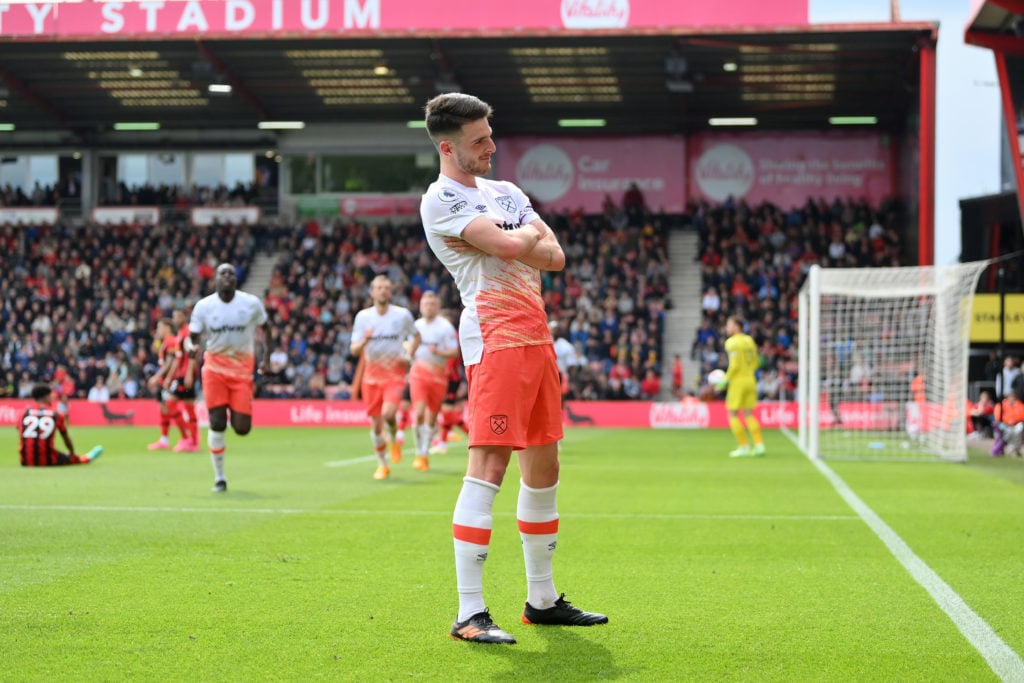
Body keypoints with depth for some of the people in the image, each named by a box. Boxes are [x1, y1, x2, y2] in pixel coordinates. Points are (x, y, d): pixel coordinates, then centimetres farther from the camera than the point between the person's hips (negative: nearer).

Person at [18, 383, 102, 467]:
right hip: (47, 461, -2)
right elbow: (66, 438, 16)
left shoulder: (25, 413, 9)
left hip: (26, 462, 2)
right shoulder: (56, 414, 4)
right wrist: (72, 453, 36)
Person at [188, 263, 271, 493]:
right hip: (215, 366, 0)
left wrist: (266, 357, 3)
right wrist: (191, 347, -26)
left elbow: (265, 327, 12)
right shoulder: (203, 306, -5)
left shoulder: (252, 303, -5)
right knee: (217, 423, -9)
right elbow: (193, 336, -2)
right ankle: (219, 478, 4)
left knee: (242, 428, -7)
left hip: (242, 368, 0)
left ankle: (237, 415, 34)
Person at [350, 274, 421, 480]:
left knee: (388, 413, -25)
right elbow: (354, 350, 0)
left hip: (395, 372, -2)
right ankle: (382, 465, 20)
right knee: (376, 424, 2)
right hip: (372, 373, 2)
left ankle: (394, 439, 9)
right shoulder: (363, 316, 1)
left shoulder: (403, 314, -1)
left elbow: (416, 336, 17)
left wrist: (409, 356, 2)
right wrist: (365, 340, -21)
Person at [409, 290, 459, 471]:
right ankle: (420, 453, -7)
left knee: (432, 417, 6)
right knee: (419, 412, -16)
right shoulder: (416, 326, 10)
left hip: (438, 375, -1)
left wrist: (438, 351, -24)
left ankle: (425, 452, 24)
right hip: (419, 373, 1)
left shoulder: (445, 327, -4)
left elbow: (454, 351, -8)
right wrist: (410, 355, 6)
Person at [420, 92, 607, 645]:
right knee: (488, 468, -14)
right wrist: (530, 233, 4)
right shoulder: (440, 200, -6)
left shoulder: (506, 193, 20)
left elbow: (555, 257, 10)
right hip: (495, 336, -9)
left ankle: (542, 599, 23)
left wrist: (515, 244, -7)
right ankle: (469, 615, -14)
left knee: (544, 467, 12)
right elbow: (509, 247, -18)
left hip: (536, 336, 9)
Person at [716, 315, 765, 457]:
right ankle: (759, 444, 3)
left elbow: (735, 364, -19)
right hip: (750, 380, 7)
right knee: (748, 415, 12)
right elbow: (755, 363, 14)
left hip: (738, 381, -7)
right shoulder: (749, 340, 11)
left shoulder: (732, 342, -12)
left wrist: (725, 380, -12)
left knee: (732, 415, 2)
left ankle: (744, 446, 0)